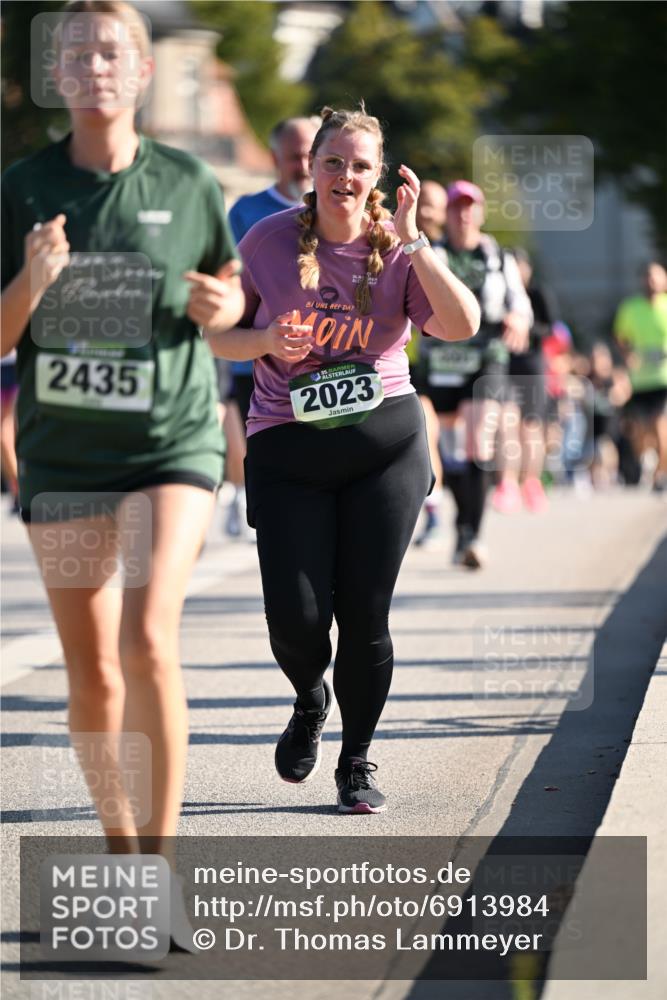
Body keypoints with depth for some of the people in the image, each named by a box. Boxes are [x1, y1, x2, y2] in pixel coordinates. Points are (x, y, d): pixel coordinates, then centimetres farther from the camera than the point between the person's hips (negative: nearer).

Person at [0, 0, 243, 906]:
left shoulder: (187, 185, 0)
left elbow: (229, 298, 15)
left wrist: (221, 306, -8)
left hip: (173, 443, -2)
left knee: (149, 641, -21)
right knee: (91, 676, 7)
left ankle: (160, 862, -16)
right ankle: (120, 847, 26)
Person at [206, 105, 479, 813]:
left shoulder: (397, 249, -1)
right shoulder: (269, 240, -1)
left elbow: (462, 325, -17)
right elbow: (217, 336, 7)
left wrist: (411, 240, -20)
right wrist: (265, 341, -14)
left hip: (385, 442, 0)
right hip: (286, 448, 0)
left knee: (365, 615, -1)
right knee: (295, 618, -9)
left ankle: (357, 761, 20)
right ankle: (310, 700, 27)